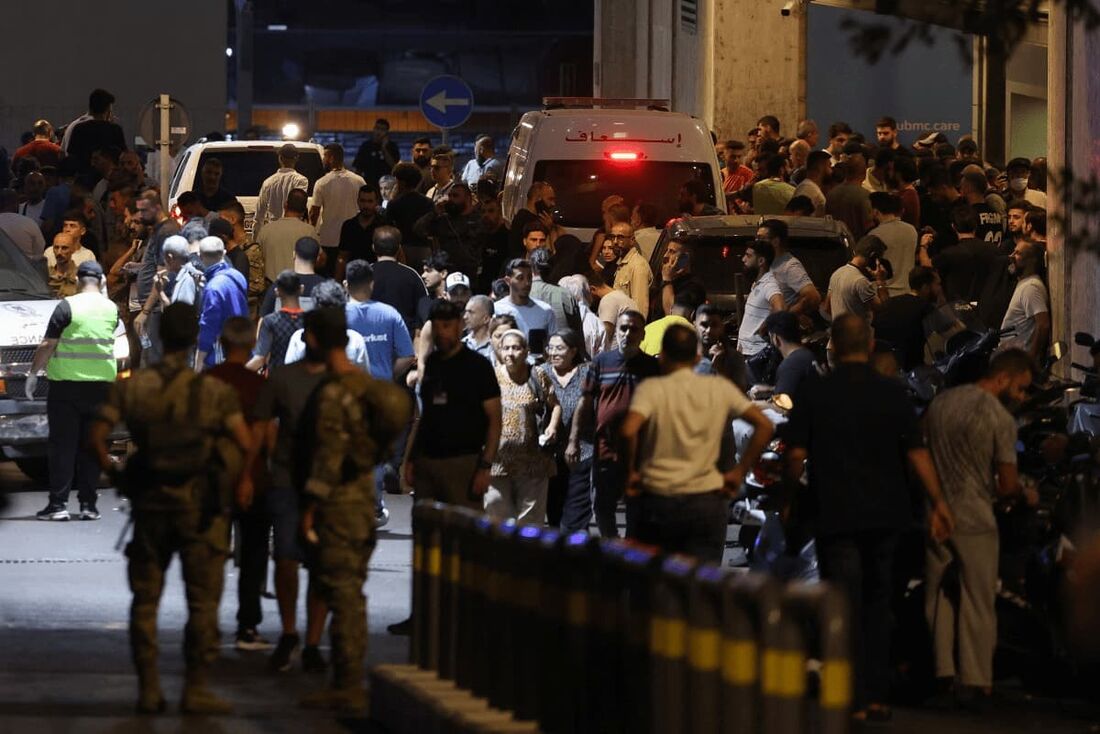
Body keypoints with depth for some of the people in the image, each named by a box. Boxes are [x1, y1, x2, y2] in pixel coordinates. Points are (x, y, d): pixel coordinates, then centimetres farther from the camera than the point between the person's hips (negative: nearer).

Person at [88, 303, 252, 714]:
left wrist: (114, 475, 7)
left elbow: (97, 437, -7)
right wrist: (235, 476, 6)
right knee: (202, 600, 4)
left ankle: (148, 690, 8)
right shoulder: (214, 391, -7)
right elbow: (244, 443, -12)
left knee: (145, 599, 10)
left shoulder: (131, 388, -2)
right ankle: (195, 689, 1)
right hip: (200, 505, -2)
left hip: (150, 504, 2)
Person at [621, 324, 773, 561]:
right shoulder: (720, 389, 3)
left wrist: (630, 472, -9)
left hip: (656, 500, -2)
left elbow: (629, 431, -24)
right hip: (708, 502, 2)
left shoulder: (651, 389, -6)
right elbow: (765, 426, -1)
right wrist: (740, 472, 3)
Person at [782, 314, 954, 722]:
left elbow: (796, 455, -6)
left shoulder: (814, 394, -5)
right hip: (885, 514, 3)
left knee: (845, 607, 1)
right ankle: (877, 696, 14)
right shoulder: (893, 394, -1)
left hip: (835, 515, -2)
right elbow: (916, 452, -3)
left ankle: (854, 701, -3)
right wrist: (937, 502, 2)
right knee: (877, 604, 14)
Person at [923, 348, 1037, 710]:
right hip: (975, 521, -5)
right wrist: (1025, 494, 9)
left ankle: (940, 673, 16)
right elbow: (1007, 484, -12)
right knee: (978, 602, 4)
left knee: (937, 597, 15)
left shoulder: (940, 402, 5)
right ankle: (975, 680, 5)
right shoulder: (1001, 419, -13)